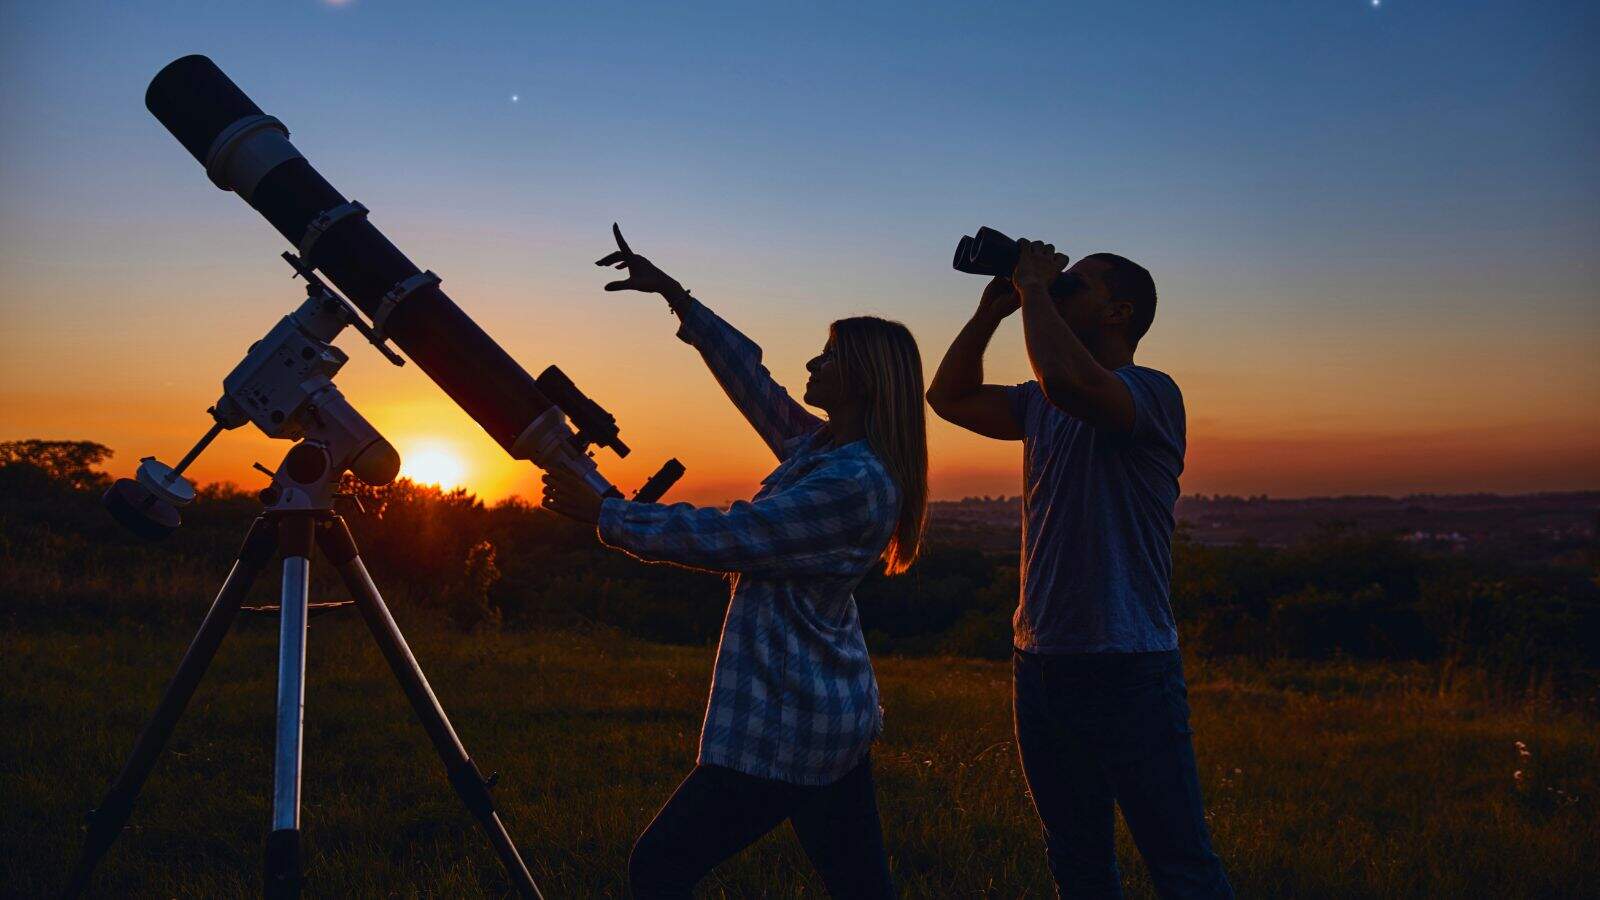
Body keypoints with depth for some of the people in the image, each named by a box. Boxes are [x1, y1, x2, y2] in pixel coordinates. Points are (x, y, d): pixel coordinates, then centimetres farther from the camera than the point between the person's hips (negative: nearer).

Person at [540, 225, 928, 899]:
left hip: (785, 725, -10)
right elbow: (749, 379, 16)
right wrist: (674, 296, 17)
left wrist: (603, 514, -11)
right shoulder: (819, 448, 8)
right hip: (839, 716, 10)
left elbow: (723, 539, -19)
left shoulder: (852, 481, -19)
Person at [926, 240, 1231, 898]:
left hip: (1126, 669, -8)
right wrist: (992, 309, 8)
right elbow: (950, 398, 19)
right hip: (1039, 665, 8)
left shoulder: (1151, 393, -11)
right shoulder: (1042, 405, 13)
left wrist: (1036, 288, -15)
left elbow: (1069, 379, -31)